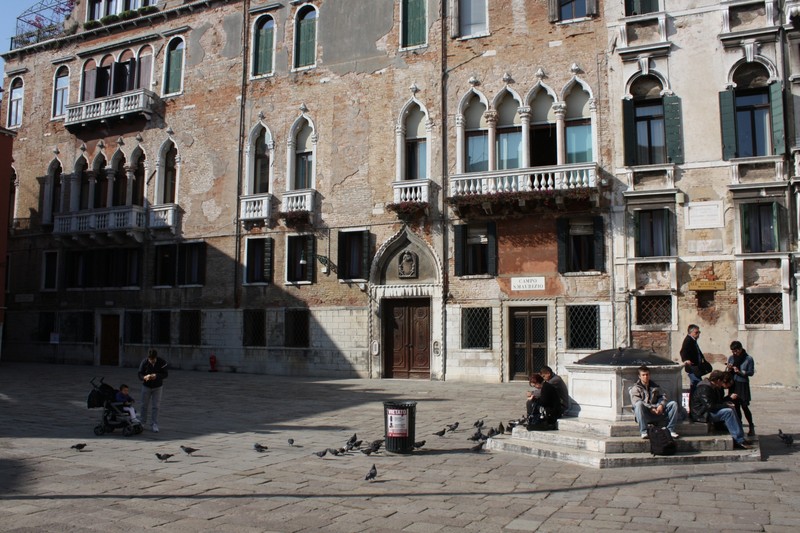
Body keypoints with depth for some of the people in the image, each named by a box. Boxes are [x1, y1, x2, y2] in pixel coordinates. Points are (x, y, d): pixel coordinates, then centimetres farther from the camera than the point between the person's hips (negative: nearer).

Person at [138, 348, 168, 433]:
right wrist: (145, 377, -37)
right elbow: (140, 374, -14)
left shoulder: (162, 362, -18)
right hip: (146, 386, 1)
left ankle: (155, 425, 4)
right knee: (144, 406, 11)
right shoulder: (144, 362, -16)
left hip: (157, 387, -1)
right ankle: (142, 423, 28)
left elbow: (165, 374, -14)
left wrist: (157, 376, -33)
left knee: (156, 406, -2)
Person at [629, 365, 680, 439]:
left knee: (673, 403, -12)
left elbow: (663, 396, 14)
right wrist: (650, 408, -21)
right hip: (644, 415, -4)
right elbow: (636, 402, -10)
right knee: (639, 404, -37)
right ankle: (643, 432, -36)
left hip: (657, 411, 4)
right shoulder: (635, 388, 5)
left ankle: (671, 430, -13)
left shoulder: (654, 385, 22)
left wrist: (661, 405, -9)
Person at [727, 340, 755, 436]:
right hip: (733, 384, 4)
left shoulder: (748, 359, -5)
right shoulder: (731, 358, 6)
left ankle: (751, 427, 7)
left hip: (743, 385, -4)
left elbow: (751, 372, -7)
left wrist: (740, 372, -19)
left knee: (744, 406, -6)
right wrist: (729, 369, -10)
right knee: (736, 406, 7)